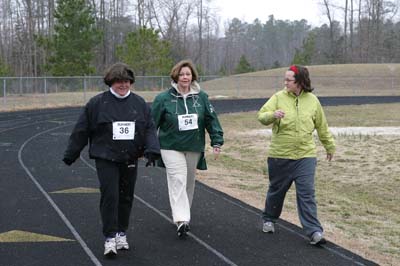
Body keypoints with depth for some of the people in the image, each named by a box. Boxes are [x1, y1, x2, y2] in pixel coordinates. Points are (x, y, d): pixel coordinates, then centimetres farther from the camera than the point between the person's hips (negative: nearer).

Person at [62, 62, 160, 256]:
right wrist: (70, 155, 5)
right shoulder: (97, 103, -4)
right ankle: (110, 238, -3)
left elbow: (149, 129, 5)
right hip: (106, 159, -3)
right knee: (110, 196, -10)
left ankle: (121, 233, 26)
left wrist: (152, 150, -11)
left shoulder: (139, 103, 5)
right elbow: (81, 131, 1)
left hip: (130, 160, 3)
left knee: (126, 197, 11)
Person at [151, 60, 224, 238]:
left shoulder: (201, 97, 2)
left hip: (194, 148, 4)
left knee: (189, 182, 14)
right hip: (171, 147, -3)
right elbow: (152, 123, -2)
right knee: (178, 180, -16)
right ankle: (181, 220, -21)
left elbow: (211, 120, 5)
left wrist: (217, 142, -1)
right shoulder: (163, 99, -6)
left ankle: (185, 214, 31)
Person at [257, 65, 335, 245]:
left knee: (307, 194, -5)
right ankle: (269, 219, 38)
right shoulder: (278, 97, -4)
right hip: (280, 156, 0)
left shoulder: (312, 100, 1)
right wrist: (273, 115, -35)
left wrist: (330, 146, 21)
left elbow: (322, 127, 13)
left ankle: (314, 231, -4)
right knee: (276, 190, 16)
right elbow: (261, 115, -13)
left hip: (305, 156, 0)